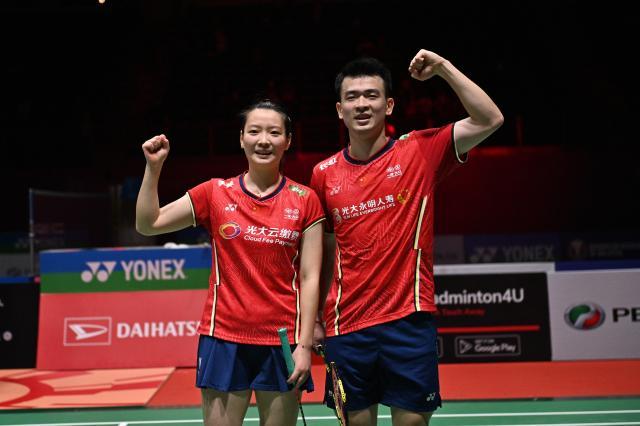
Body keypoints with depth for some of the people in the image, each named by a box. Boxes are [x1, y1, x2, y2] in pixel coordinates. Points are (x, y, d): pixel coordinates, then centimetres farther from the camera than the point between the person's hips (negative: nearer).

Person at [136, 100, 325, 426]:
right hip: (223, 339, 1)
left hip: (281, 342, 0)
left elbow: (310, 277, -1)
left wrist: (305, 344, -7)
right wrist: (153, 167, -4)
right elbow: (147, 225, 6)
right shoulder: (216, 193, 4)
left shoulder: (305, 200, 0)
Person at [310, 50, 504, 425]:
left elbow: (490, 120, -10)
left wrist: (443, 68, -12)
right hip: (346, 326, 2)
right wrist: (317, 317, 13)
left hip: (408, 320, -2)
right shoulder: (324, 174, 6)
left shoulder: (418, 152, -1)